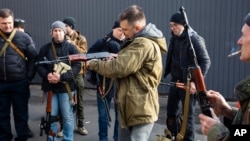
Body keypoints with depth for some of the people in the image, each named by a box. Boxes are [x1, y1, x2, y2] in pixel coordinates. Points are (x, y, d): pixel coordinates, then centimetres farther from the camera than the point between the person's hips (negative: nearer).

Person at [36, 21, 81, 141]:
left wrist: (61, 77, -21)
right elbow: (39, 65, 5)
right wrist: (47, 75, -16)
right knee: (51, 115, 10)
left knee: (67, 116, 5)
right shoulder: (45, 48, 5)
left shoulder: (71, 47, -2)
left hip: (66, 87, -2)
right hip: (50, 86, 2)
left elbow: (77, 67, -8)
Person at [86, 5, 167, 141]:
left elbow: (119, 68, -25)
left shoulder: (144, 45, -22)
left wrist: (93, 64, -10)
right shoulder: (141, 41, 12)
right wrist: (114, 58, -3)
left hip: (141, 111, -11)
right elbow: (125, 63, 16)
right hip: (129, 108, 11)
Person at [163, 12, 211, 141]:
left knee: (188, 113, 3)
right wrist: (167, 73, 11)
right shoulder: (174, 38, 7)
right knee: (171, 110, 15)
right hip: (175, 81, 7)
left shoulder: (195, 39, -14)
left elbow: (206, 61, -15)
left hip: (188, 83, -7)